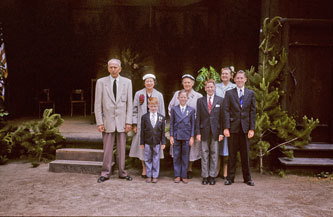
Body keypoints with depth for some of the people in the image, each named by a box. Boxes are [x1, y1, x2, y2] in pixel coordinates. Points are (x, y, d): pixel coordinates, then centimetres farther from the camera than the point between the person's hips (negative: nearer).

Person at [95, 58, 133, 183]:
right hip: (107, 120, -1)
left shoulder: (127, 82, 6)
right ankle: (105, 173, 13)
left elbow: (129, 103, 5)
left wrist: (129, 122, -2)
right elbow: (98, 104, 2)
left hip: (122, 121, 1)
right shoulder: (101, 82, 3)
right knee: (107, 149, 2)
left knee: (122, 148, 7)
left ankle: (122, 172, 18)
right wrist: (99, 122, -5)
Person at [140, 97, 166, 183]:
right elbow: (142, 131, 1)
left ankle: (155, 176, 16)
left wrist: (163, 142, -1)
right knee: (148, 159, 7)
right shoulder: (144, 117, 0)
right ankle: (149, 176, 18)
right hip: (147, 142, 0)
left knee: (156, 160, 6)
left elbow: (163, 131, 3)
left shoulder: (161, 117, 2)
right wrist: (142, 143, 0)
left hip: (157, 142, 0)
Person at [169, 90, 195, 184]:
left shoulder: (191, 110, 4)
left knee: (185, 156, 5)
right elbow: (171, 123, 5)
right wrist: (171, 136, -1)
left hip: (186, 136, 0)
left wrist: (192, 137, -1)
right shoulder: (174, 109, 5)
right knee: (176, 156, 4)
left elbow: (193, 124, 5)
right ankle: (177, 175, 13)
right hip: (176, 136, 0)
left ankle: (184, 176, 14)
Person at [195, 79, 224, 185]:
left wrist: (221, 132, -5)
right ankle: (205, 176, 13)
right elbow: (198, 117, 5)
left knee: (214, 154, 4)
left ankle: (212, 176, 13)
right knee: (204, 153, 5)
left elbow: (222, 117, 2)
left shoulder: (220, 100, 4)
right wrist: (198, 132, -3)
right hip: (204, 131, 1)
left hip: (215, 131, -1)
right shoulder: (200, 101, 7)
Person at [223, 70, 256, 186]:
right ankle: (230, 177, 14)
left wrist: (252, 128, -2)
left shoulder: (251, 93, 8)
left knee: (245, 154, 7)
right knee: (232, 154, 5)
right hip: (233, 127, -1)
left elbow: (252, 111, 5)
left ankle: (247, 178, 18)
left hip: (245, 127, 1)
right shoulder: (229, 93, 4)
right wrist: (226, 127, -10)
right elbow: (226, 111, -2)